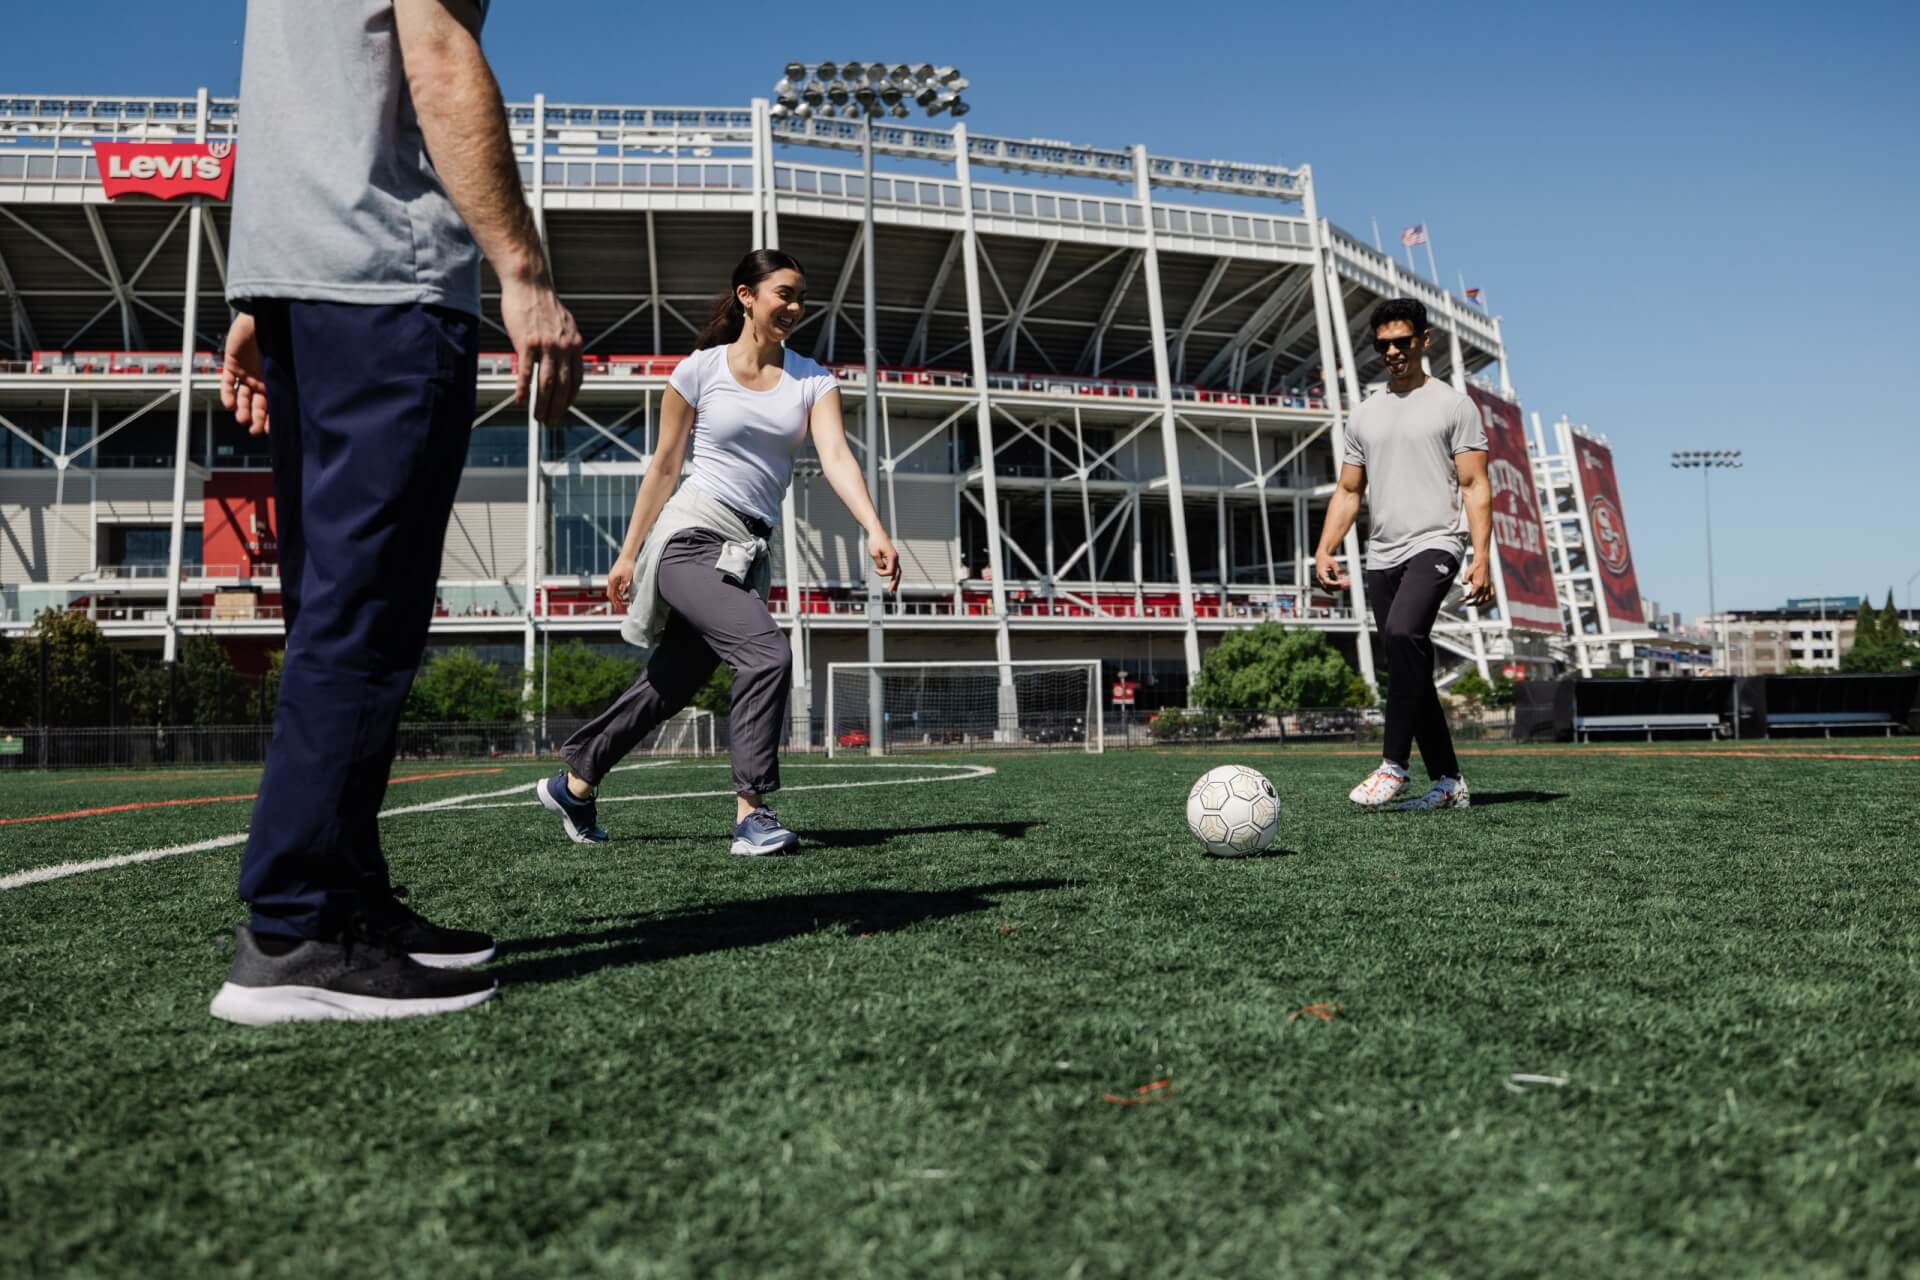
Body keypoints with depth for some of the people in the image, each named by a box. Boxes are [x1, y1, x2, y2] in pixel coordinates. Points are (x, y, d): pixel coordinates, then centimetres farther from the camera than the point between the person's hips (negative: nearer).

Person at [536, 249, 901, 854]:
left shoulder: (813, 380, 6)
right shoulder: (700, 369, -2)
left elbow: (836, 456, -9)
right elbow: (663, 468, 3)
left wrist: (875, 531, -26)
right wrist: (629, 553, 4)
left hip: (745, 554, 5)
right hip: (690, 539, -5)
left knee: (670, 687, 11)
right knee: (767, 654, -24)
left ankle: (573, 782, 30)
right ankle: (750, 812, -17)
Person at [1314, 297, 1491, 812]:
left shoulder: (1453, 405, 4)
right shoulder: (1364, 415, 18)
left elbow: (1475, 486, -2)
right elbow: (1348, 492, 18)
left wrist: (1481, 557, -14)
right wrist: (1324, 551, 4)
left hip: (1434, 545, -6)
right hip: (1381, 556, 6)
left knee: (1402, 633, -29)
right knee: (1410, 668, 5)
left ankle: (1393, 767, -24)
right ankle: (1449, 782, 14)